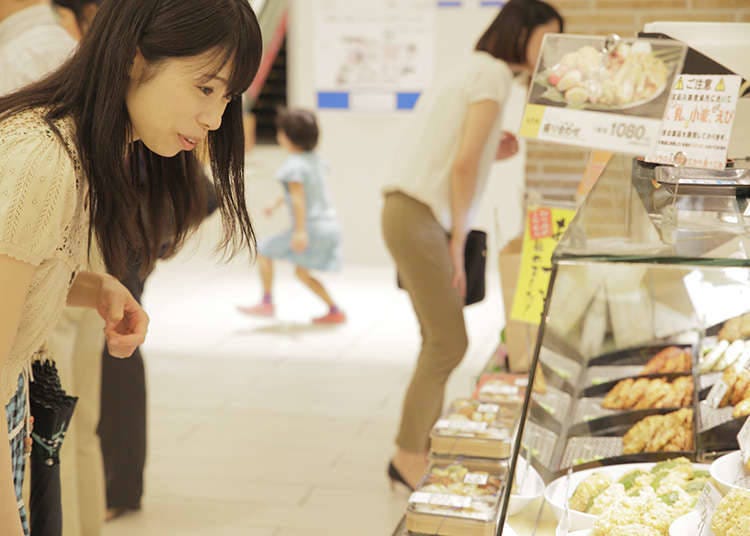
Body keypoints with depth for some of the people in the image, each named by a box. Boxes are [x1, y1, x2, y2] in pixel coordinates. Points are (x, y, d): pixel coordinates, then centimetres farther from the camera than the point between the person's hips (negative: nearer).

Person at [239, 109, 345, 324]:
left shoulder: (294, 165, -14)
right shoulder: (314, 159, 13)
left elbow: (298, 198, -24)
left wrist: (300, 231, -31)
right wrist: (277, 204, 36)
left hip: (311, 225, -8)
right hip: (329, 225, 8)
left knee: (264, 251, 6)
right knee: (301, 272, 21)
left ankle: (267, 303, 8)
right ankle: (335, 311, 16)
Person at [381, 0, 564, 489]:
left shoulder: (474, 69, 21)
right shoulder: (494, 73, -8)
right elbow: (464, 164, -15)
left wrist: (492, 153, 9)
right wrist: (458, 244, -10)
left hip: (415, 215, 10)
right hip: (418, 218, -10)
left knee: (441, 340, 12)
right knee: (450, 343, -7)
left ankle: (423, 448, 19)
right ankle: (409, 457, 2)